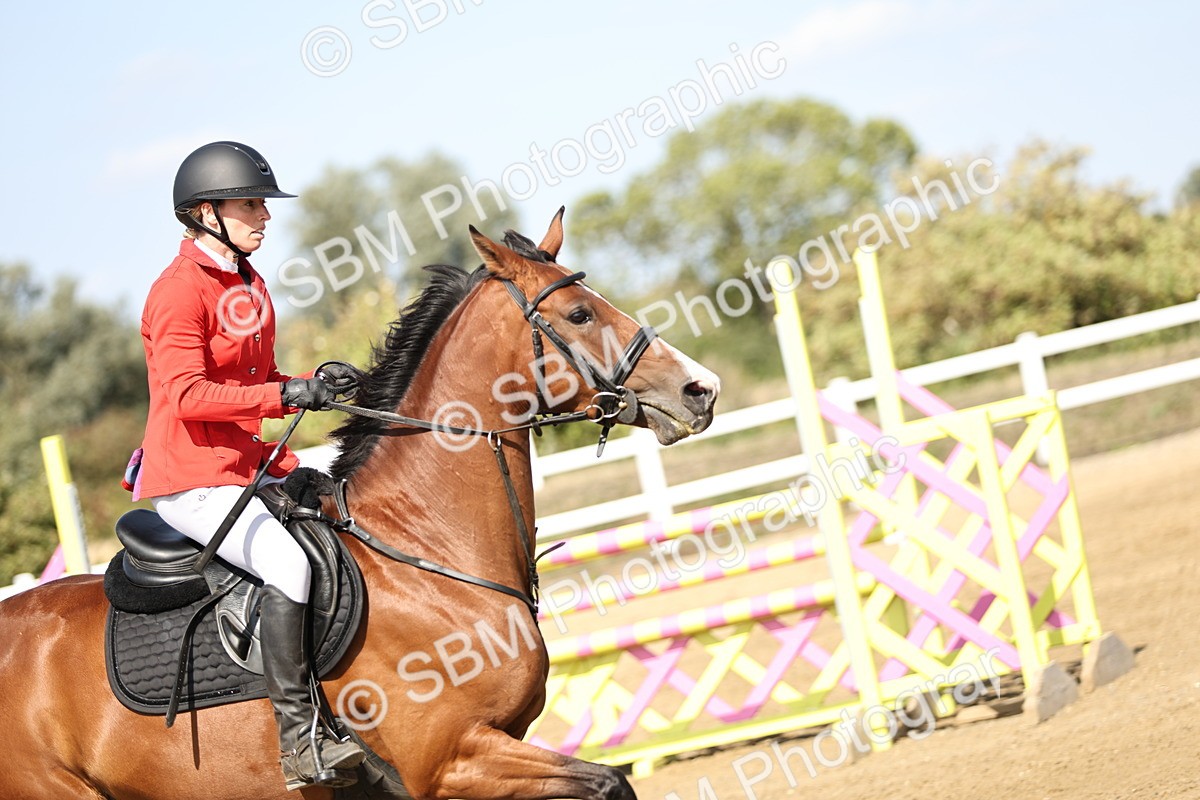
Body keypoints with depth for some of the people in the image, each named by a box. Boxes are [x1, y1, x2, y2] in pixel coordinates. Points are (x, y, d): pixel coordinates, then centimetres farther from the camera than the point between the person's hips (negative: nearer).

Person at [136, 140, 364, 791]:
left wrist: (314, 384, 3)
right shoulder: (179, 291, -13)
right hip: (192, 481, -10)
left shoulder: (250, 286, 16)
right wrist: (286, 395, -28)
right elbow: (187, 395, -24)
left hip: (252, 470, 10)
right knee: (288, 561, -30)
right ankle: (297, 740, -27)